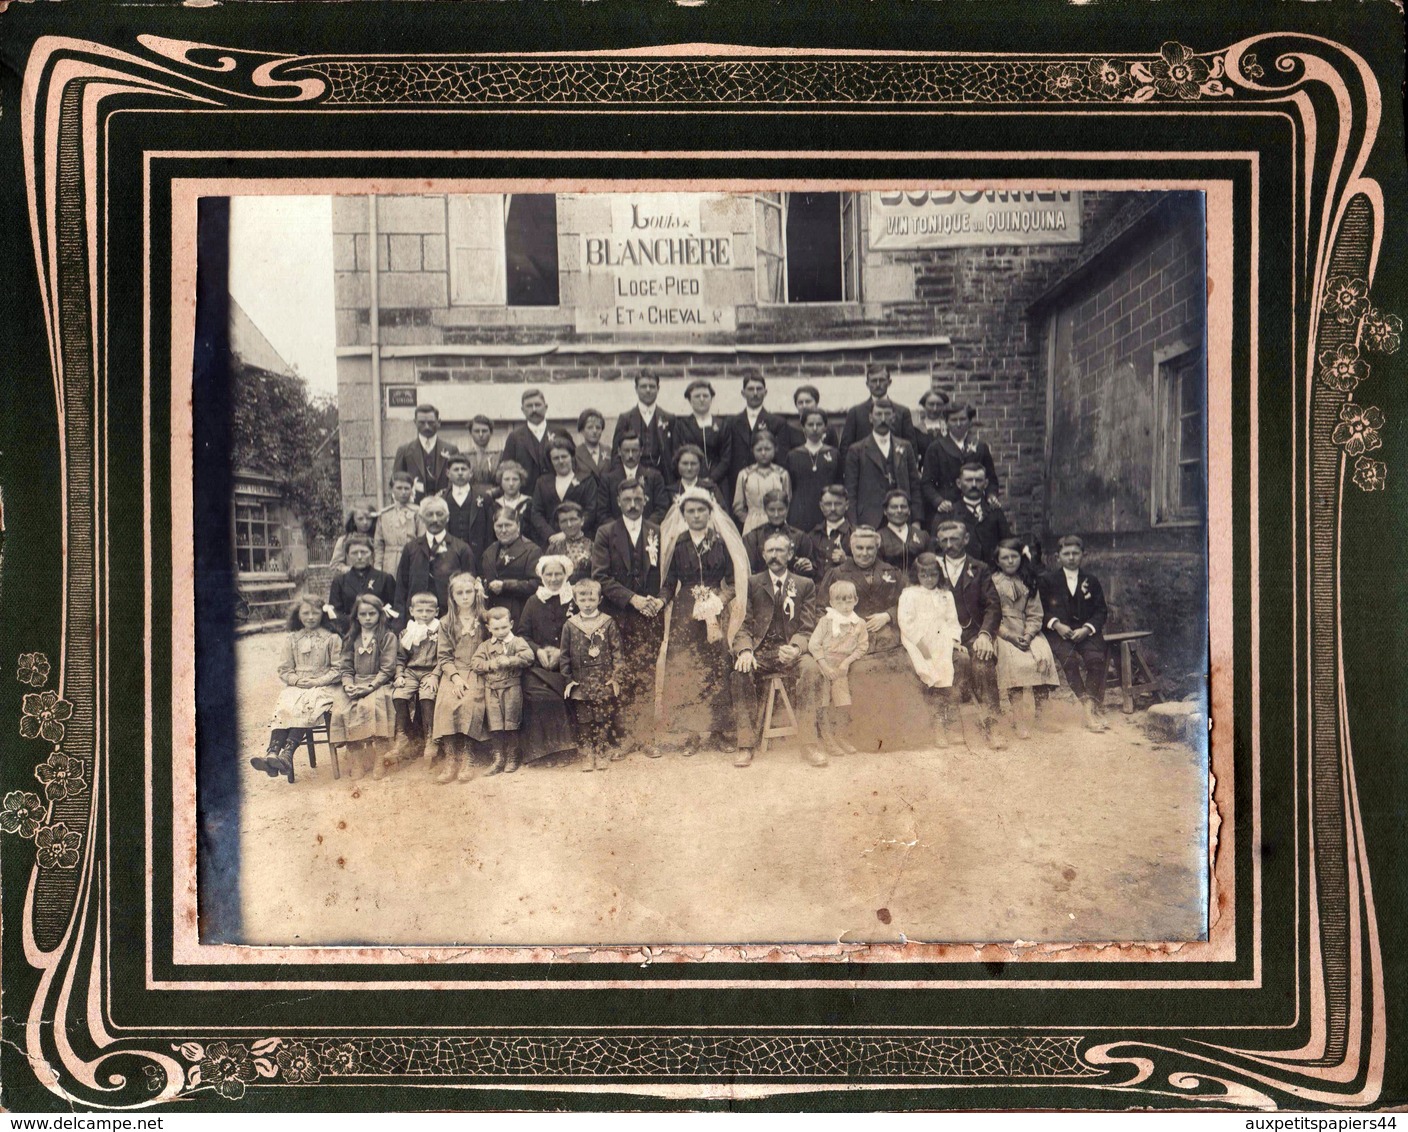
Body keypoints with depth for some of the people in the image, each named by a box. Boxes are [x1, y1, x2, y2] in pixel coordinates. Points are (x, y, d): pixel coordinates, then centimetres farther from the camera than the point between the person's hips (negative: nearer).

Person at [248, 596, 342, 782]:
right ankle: (272, 753, -45)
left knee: (306, 707, -34)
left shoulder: (331, 639, 8)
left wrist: (317, 681, -10)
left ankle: (287, 754, -47)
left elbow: (338, 669, 3)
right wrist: (298, 680, -6)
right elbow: (284, 670, 15)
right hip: (296, 686, 3)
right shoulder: (291, 640, 18)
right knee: (283, 708, -29)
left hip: (322, 686, -3)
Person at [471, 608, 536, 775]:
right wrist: (490, 665, -13)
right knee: (494, 725, 2)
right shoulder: (486, 646, 10)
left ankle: (512, 758, 13)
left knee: (511, 724, 2)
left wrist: (509, 661, -21)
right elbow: (475, 663, 3)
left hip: (512, 688, -3)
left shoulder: (517, 643, 1)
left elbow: (528, 657, -15)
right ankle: (498, 759, 10)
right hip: (491, 689, 3)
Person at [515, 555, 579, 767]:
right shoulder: (533, 602, 16)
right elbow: (521, 633, 11)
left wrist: (561, 652, -9)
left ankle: (561, 744, -17)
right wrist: (538, 650, -8)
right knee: (536, 692, -29)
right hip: (538, 663, 1)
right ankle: (540, 747, -21)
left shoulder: (574, 601, 10)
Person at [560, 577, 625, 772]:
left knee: (603, 721, 2)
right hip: (581, 683, 1)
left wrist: (617, 677, -6)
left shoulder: (608, 623, -1)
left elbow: (617, 652, 0)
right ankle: (587, 756, 13)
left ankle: (602, 755, 12)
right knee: (583, 721, 5)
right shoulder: (570, 625, 1)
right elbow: (564, 654, 6)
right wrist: (568, 679, 2)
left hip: (604, 683, -1)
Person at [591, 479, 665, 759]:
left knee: (647, 678, 0)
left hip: (651, 614, 1)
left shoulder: (658, 532, 9)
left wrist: (659, 600, -9)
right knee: (622, 679, -1)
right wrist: (632, 599, -12)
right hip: (619, 617, -1)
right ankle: (625, 736, 7)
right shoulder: (606, 534, 4)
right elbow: (601, 577, -3)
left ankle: (646, 737, 6)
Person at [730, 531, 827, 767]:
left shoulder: (805, 585, 13)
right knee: (740, 671, -32)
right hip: (759, 651, 0)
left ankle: (809, 742, -28)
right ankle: (746, 744, -25)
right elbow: (743, 624, 6)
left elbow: (807, 628, 5)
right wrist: (744, 650, -16)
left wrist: (794, 647, -18)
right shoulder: (751, 584, 13)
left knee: (811, 669, -33)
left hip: (791, 651, 0)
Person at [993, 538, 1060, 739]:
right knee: (1016, 662, -32)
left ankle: (1039, 714, -21)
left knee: (1044, 658, -27)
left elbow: (1035, 614, 8)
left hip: (1029, 632, 3)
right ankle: (1017, 718, -33)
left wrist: (1028, 635, -11)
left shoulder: (1030, 582, 15)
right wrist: (1011, 636, -13)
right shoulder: (992, 583, 7)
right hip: (1003, 633, -3)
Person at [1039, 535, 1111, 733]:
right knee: (1070, 659, -31)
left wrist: (1086, 629, -8)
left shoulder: (1091, 581, 15)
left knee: (1096, 658, -29)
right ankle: (1088, 706, -31)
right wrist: (1057, 625, -12)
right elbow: (1042, 610, 6)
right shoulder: (1048, 581, 11)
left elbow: (1101, 611, 9)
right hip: (1058, 632, -1)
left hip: (1086, 632, 2)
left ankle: (1093, 705, -25)